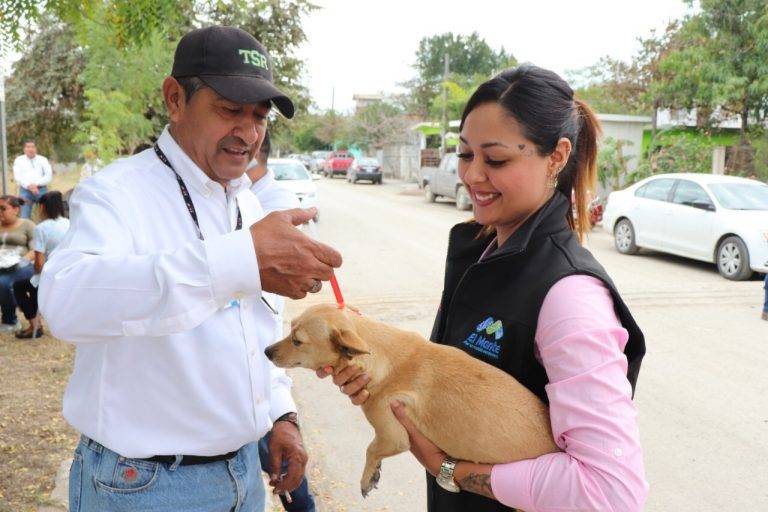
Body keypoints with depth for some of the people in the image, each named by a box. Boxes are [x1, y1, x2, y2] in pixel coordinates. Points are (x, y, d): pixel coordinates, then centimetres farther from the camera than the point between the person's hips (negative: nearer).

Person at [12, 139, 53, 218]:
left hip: (41, 189, 0)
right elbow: (17, 176, 1)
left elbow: (49, 176, 2)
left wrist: (36, 184, -12)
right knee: (25, 216, -7)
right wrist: (29, 186, -14)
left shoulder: (43, 160, 12)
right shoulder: (19, 160, 11)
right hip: (25, 190, 0)